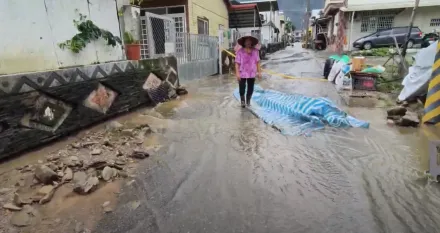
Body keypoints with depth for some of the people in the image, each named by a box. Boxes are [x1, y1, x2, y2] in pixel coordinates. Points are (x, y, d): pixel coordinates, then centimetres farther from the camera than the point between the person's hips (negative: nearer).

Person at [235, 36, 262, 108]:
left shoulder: (255, 51, 2)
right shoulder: (240, 52, -7)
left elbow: (257, 62, 5)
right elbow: (237, 63, -9)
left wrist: (259, 72, 3)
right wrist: (237, 73, -15)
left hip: (252, 74, 3)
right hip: (242, 74, -3)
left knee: (250, 89, 11)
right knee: (242, 88, 4)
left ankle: (248, 101, 32)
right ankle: (242, 100, 28)